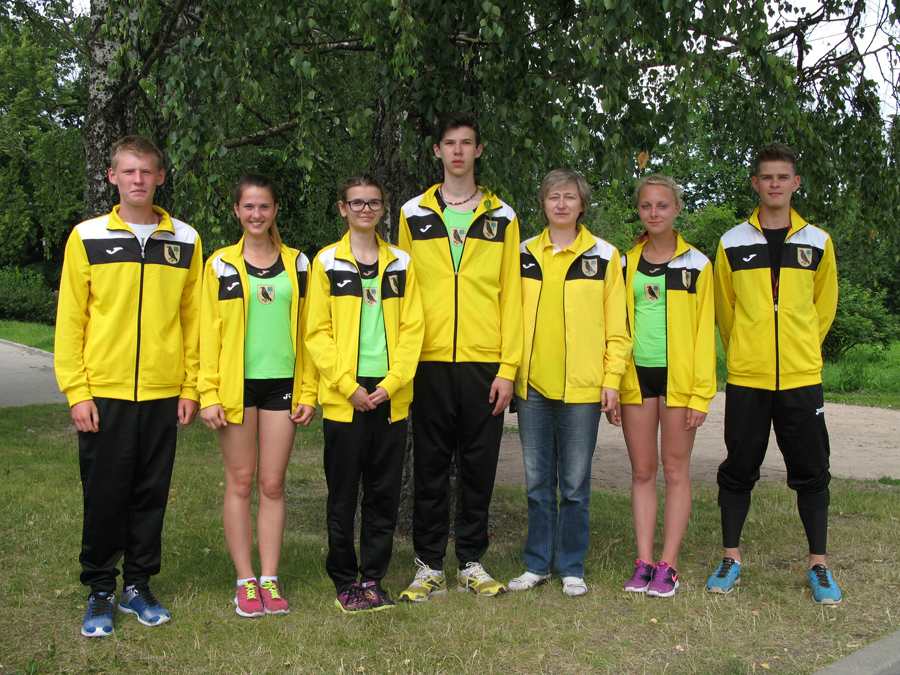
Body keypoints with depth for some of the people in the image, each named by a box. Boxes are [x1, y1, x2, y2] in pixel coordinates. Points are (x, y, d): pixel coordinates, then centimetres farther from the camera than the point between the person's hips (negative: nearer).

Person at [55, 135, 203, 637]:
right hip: (103, 393, -1)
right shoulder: (87, 238, 2)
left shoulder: (185, 241, 7)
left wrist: (192, 388, 2)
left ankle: (139, 585, 23)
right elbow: (70, 319, 1)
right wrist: (76, 391, -5)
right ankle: (100, 591, 19)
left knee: (151, 494, 9)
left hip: (163, 395, 2)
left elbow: (193, 318, 8)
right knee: (104, 496, 4)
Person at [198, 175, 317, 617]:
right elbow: (208, 332, 1)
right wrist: (209, 394, -6)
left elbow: (307, 330, 9)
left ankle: (270, 579, 13)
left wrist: (308, 390, 3)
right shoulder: (221, 265, 4)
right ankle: (246, 581, 12)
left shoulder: (297, 264, 9)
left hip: (282, 382, 1)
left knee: (272, 484, 5)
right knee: (240, 483, 4)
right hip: (237, 383, -1)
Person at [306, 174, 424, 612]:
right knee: (343, 494, 4)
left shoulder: (400, 264, 10)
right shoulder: (327, 262, 4)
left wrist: (391, 383, -7)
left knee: (384, 493, 6)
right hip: (343, 398, -2)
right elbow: (317, 332, -1)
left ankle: (373, 578, 18)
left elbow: (412, 328, 5)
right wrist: (348, 385, -11)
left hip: (391, 397, 2)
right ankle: (344, 581, 17)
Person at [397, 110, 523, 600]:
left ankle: (472, 563, 19)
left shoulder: (501, 216, 8)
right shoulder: (413, 214, 8)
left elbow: (511, 296, 5)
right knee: (430, 467, 5)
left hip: (485, 362, 0)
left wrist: (508, 367, -3)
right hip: (429, 361, 0)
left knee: (479, 466, 6)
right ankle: (430, 566, 16)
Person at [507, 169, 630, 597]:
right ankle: (537, 564, 21)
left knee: (575, 483, 4)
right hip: (532, 385, 2)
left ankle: (572, 569, 18)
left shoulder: (604, 256, 4)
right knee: (537, 482, 9)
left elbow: (616, 325, 3)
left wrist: (612, 378, -4)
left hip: (582, 386, -2)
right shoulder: (524, 255, 10)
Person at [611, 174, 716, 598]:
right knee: (642, 472, 6)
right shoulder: (626, 264, 10)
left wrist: (701, 392, -8)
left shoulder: (696, 264, 2)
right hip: (636, 376, 3)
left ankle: (668, 565, 8)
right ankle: (643, 562, 11)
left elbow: (705, 329, -1)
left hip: (678, 377, -2)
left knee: (675, 471, 2)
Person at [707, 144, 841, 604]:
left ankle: (818, 566, 17)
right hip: (746, 377, 0)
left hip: (801, 377, 1)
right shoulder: (733, 244, 2)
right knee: (738, 471, 6)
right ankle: (731, 559, 18)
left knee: (811, 473, 6)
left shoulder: (817, 243, 5)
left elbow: (825, 306, 16)